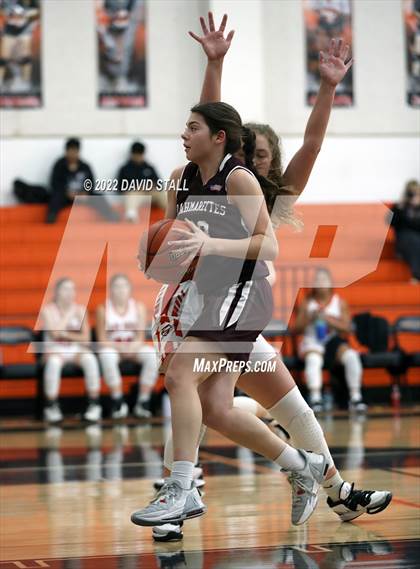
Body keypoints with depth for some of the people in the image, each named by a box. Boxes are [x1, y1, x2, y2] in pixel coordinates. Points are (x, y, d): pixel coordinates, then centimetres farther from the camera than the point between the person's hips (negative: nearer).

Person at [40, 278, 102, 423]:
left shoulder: (80, 309, 6)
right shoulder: (48, 309, -3)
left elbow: (86, 338, 2)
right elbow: (55, 333, -19)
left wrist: (66, 335, -10)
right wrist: (69, 313, -12)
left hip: (77, 350, 2)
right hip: (55, 350, -2)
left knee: (90, 359, -31)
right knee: (54, 362, -38)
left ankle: (94, 405, -24)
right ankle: (51, 407, -27)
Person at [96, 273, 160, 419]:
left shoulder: (138, 307, 3)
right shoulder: (103, 309, -3)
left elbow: (140, 337, -2)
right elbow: (102, 339, -5)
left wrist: (133, 347, -23)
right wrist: (119, 347, -20)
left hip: (134, 348, 2)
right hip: (112, 348, -2)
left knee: (152, 354, -29)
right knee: (106, 356, -38)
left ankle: (143, 402, -25)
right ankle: (118, 402, -28)